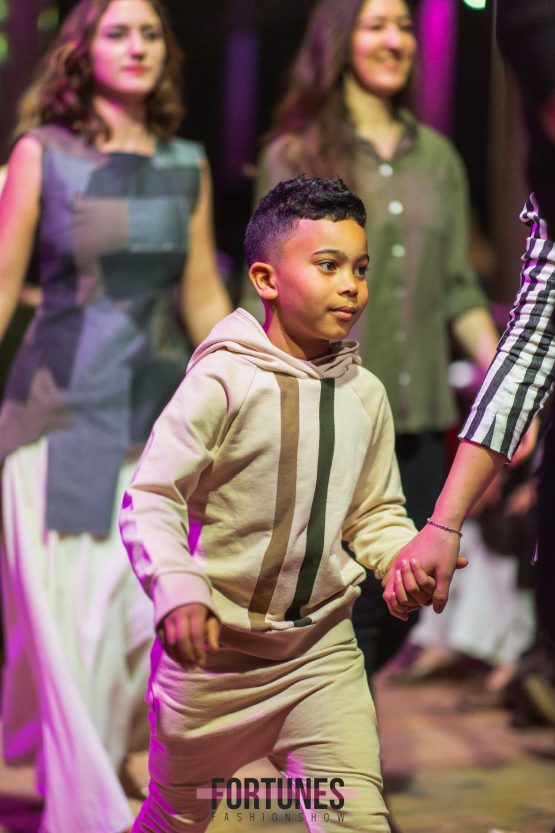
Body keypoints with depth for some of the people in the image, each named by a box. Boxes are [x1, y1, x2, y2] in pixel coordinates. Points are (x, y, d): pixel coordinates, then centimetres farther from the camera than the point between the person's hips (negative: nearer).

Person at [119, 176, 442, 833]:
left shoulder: (365, 394, 1)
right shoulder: (223, 380, -15)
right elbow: (149, 498, -16)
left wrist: (407, 557, -11)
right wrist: (177, 590, -32)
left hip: (322, 647, 3)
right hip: (214, 646, -3)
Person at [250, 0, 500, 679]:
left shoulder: (437, 157, 12)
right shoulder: (295, 156, -1)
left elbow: (459, 291, 12)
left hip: (417, 419, 5)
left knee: (404, 608, 9)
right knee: (352, 611, -6)